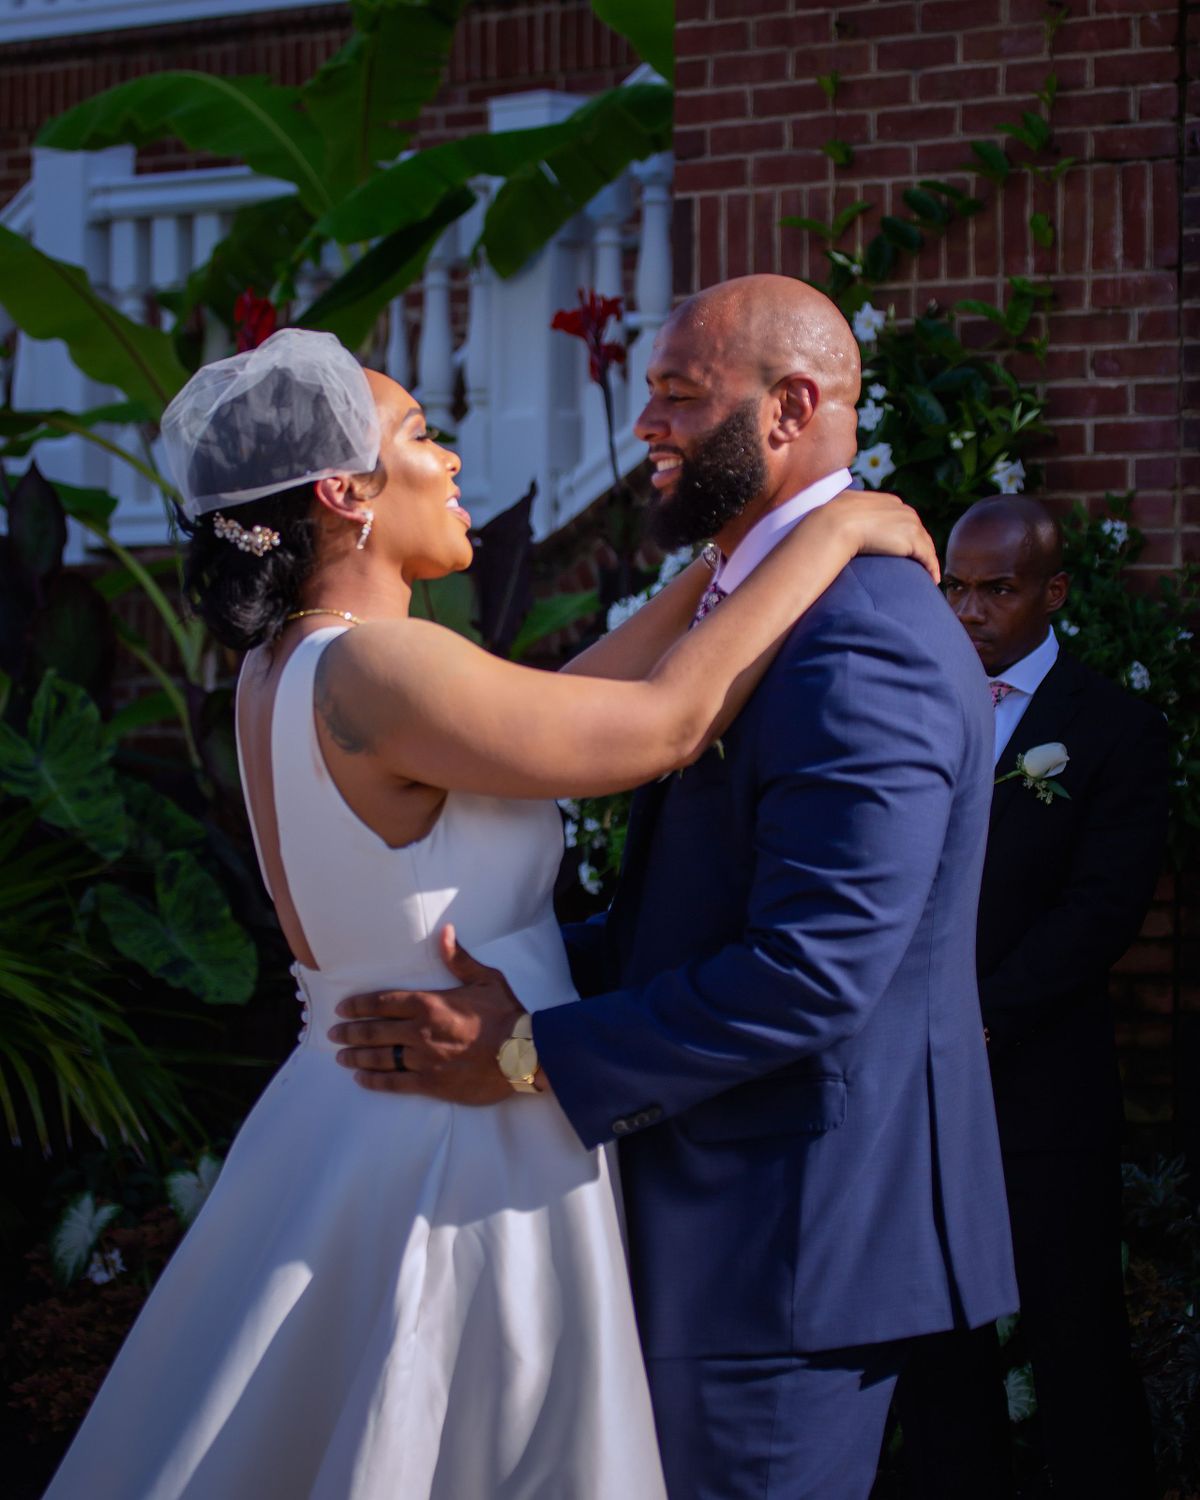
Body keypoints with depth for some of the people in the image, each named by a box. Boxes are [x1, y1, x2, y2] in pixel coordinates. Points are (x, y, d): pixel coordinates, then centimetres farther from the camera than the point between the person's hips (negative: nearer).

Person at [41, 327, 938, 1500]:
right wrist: (830, 536, -9)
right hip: (464, 1149, -9)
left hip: (348, 1119, 9)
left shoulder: (283, 667, 6)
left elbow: (563, 705, 11)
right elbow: (669, 722, -20)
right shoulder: (371, 671, -22)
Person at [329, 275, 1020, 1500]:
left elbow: (812, 972, -28)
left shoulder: (861, 648, -22)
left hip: (793, 1233, -10)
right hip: (740, 1204, 10)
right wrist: (534, 975, 7)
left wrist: (528, 1055, -23)